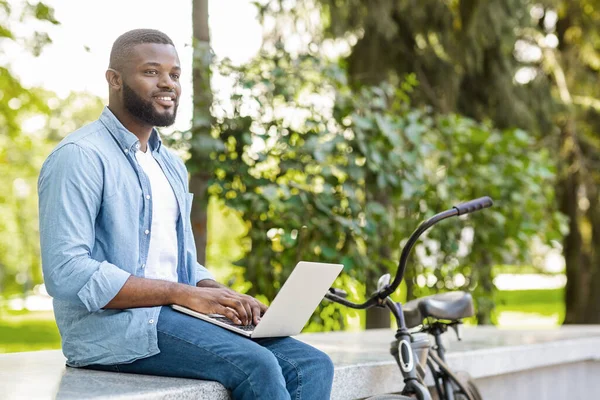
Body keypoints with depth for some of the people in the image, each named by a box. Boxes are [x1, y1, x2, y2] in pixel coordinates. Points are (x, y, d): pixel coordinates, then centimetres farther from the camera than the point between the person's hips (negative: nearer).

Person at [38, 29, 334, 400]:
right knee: (256, 365, -28)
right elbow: (66, 272, -18)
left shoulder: (171, 165, 20)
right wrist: (181, 294, -19)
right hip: (112, 324, -8)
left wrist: (222, 295, 0)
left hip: (171, 315, 8)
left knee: (313, 365, -10)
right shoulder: (80, 157, -8)